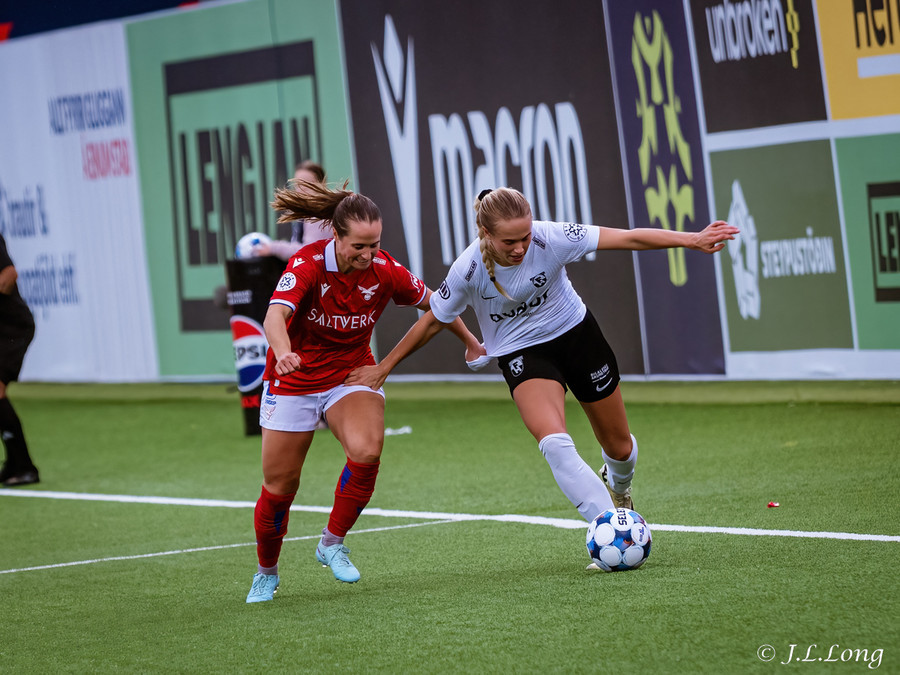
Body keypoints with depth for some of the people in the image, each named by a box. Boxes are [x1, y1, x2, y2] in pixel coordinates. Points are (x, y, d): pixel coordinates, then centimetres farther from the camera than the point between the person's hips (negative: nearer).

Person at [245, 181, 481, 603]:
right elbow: (275, 315, -40)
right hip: (295, 379, -2)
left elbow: (433, 303, 5)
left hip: (352, 374, 2)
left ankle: (332, 543, -6)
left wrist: (470, 342, 18)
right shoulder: (307, 265, -24)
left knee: (366, 451, -28)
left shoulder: (385, 271, -14)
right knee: (280, 485, 2)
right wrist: (283, 352, -61)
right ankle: (266, 574, 27)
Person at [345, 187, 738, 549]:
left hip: (574, 332, 2)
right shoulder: (468, 270, -25)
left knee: (619, 446, 13)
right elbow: (433, 322, -7)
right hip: (520, 353, -1)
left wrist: (692, 240, -29)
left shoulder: (550, 238, -27)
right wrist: (383, 368, -2)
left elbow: (629, 238, -24)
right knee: (555, 444, -29)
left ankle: (617, 486, 50)